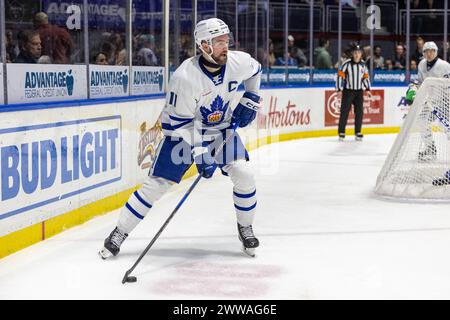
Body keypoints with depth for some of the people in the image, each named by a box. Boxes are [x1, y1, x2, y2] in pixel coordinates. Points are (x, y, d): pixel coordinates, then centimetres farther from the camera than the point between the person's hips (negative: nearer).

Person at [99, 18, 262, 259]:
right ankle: (119, 233, 8)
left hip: (222, 128, 4)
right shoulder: (185, 77, -31)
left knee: (243, 174, -13)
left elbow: (255, 71, 11)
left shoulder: (239, 62, -17)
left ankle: (245, 228, 11)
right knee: (156, 183, -5)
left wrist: (250, 100, 2)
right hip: (184, 130, -4)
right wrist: (199, 153, -28)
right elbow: (177, 122, -24)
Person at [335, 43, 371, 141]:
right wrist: (339, 90, -14)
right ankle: (341, 132, 3)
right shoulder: (347, 64, -12)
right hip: (348, 91, -4)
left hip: (359, 91, 4)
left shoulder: (363, 64, 4)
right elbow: (340, 76, -11)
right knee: (344, 111, -4)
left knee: (359, 112, 3)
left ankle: (358, 132, 12)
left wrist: (368, 89, 11)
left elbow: (366, 77, 14)